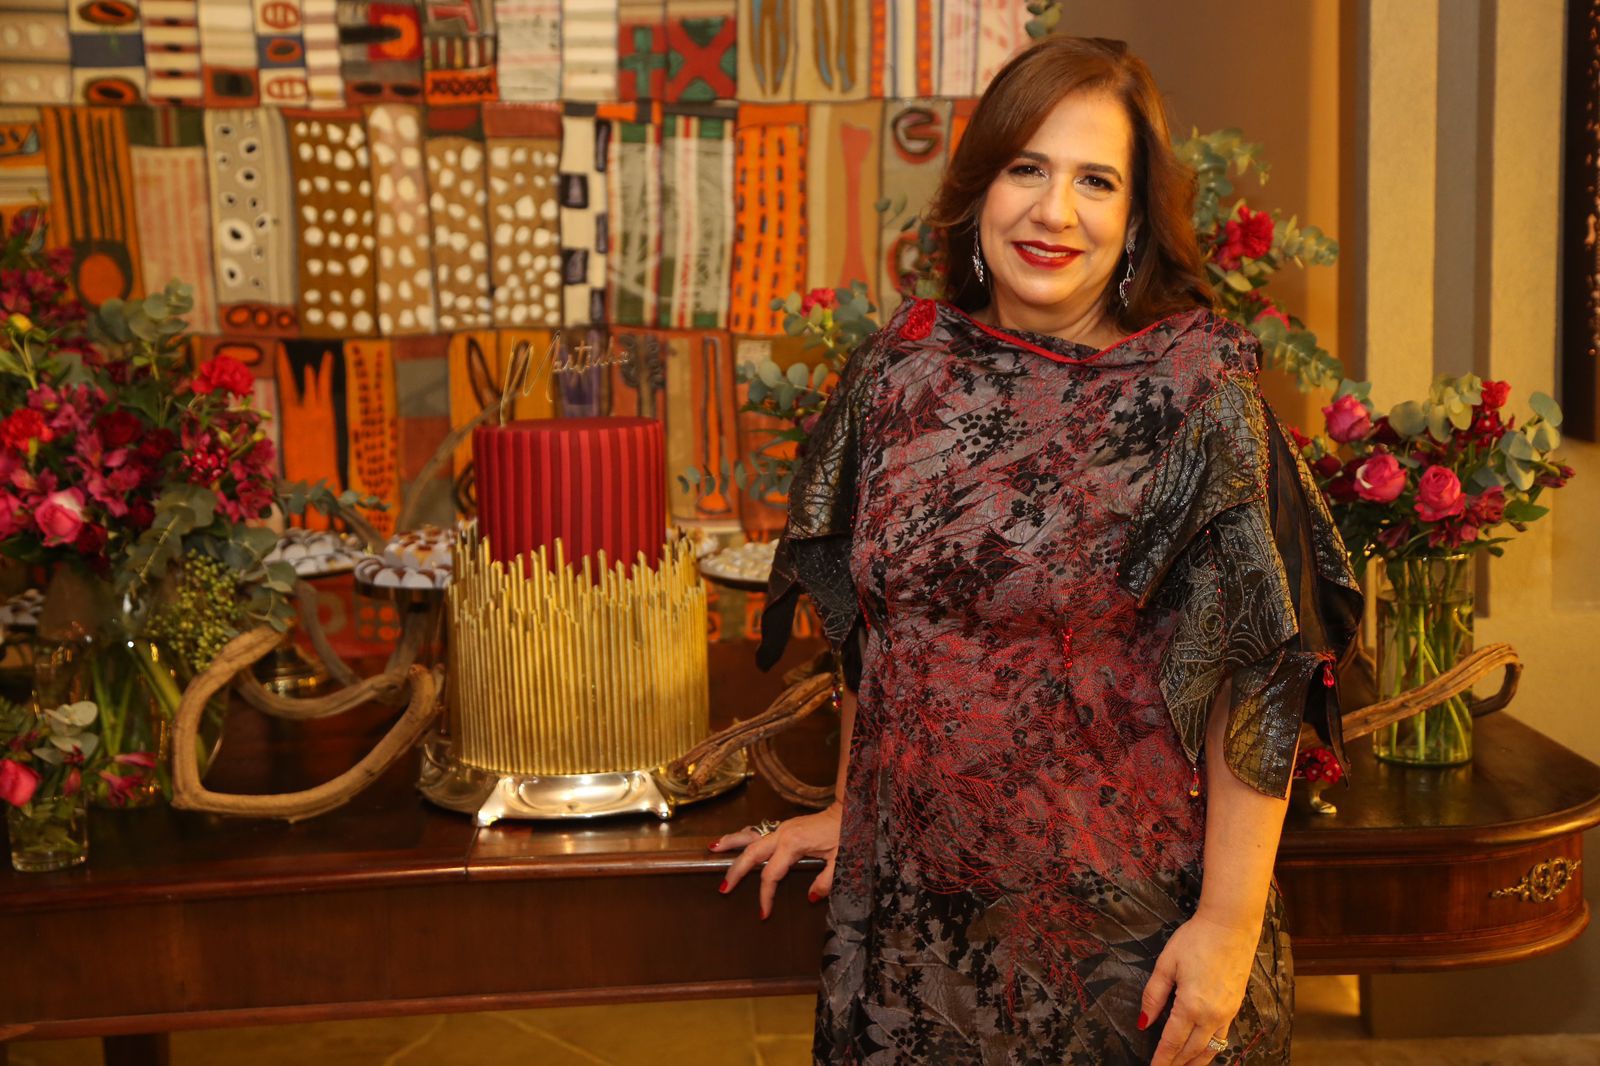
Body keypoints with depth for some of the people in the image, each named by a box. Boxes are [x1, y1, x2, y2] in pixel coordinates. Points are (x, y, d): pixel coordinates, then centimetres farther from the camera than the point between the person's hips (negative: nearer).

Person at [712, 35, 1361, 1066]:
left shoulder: (1195, 387, -12)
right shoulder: (902, 367, 0)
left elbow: (1252, 675, -13)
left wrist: (1229, 925, -15)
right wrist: (850, 808, 16)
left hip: (1122, 924, -3)